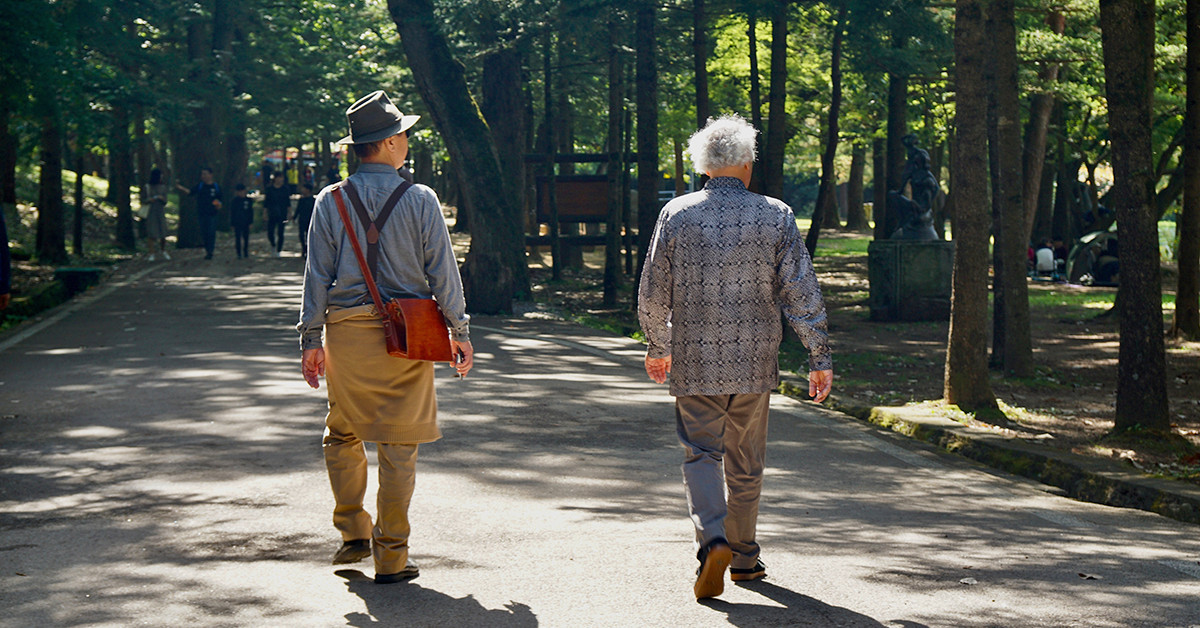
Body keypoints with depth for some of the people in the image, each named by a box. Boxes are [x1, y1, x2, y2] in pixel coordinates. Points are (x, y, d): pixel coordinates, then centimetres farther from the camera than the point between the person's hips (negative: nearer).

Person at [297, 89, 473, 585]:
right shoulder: (420, 200, -5)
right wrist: (459, 332, 7)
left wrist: (311, 340, 8)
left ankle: (354, 533, 14)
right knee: (398, 444, 3)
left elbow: (317, 275, 2)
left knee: (342, 435, 19)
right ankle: (391, 556, 5)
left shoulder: (330, 202, 0)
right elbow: (442, 271, -2)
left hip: (347, 334, 2)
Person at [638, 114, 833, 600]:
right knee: (746, 463, 14)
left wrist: (657, 347, 17)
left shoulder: (676, 215, -2)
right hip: (755, 360, 1)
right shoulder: (775, 216, -3)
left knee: (701, 454, 4)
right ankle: (743, 557, 25)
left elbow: (652, 295, 2)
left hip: (694, 361, -1)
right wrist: (820, 357, 1)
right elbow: (802, 293, -5)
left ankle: (713, 541, -19)